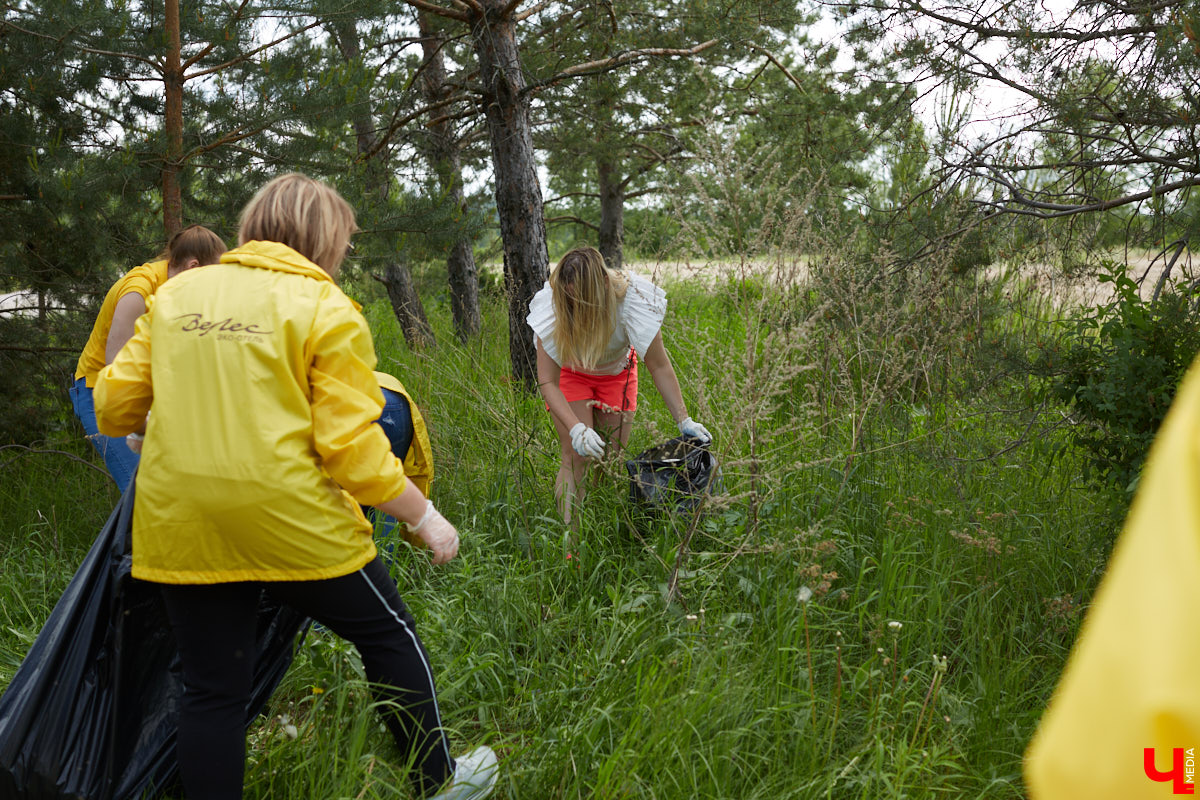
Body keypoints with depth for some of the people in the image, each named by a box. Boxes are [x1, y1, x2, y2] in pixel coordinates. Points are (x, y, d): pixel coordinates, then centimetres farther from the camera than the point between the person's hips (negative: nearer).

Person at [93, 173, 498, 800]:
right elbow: (352, 448, -12)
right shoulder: (326, 309, -5)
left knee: (211, 688, 14)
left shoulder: (176, 292, 10)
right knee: (388, 634, 16)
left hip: (176, 525, 4)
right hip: (289, 518, -4)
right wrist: (426, 519, -1)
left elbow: (114, 403, 9)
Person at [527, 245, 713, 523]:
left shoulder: (629, 299, -34)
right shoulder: (552, 307, -34)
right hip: (571, 374, -1)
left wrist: (684, 421, -25)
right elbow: (547, 382, -29)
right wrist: (576, 428, -42)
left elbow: (660, 367, -24)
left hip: (616, 372, 1)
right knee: (577, 457, -15)